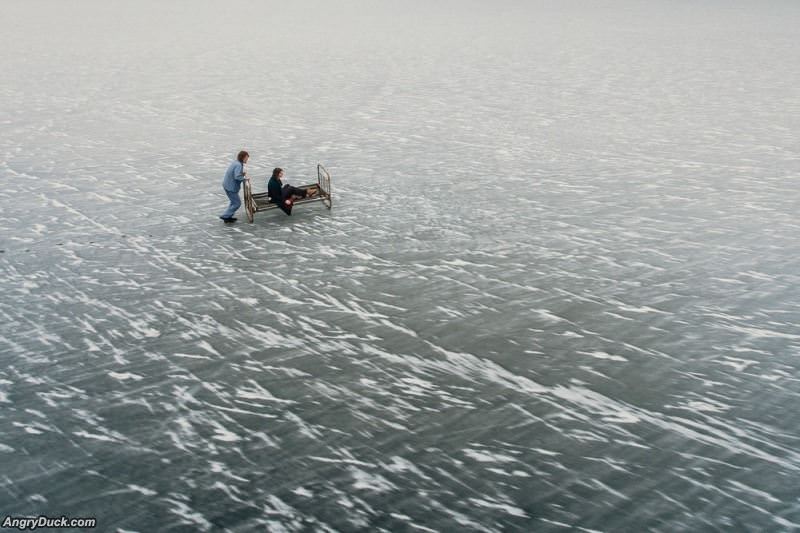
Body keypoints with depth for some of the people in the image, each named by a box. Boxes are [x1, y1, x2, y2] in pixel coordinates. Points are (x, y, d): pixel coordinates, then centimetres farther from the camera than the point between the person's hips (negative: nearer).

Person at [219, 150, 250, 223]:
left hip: (227, 185, 10)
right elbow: (237, 177, -31)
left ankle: (228, 217, 26)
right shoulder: (239, 165, -20)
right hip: (231, 187, -10)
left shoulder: (236, 163, 11)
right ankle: (225, 216, 1)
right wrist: (245, 178, -17)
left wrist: (242, 174, 7)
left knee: (234, 202, 22)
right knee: (237, 203, -1)